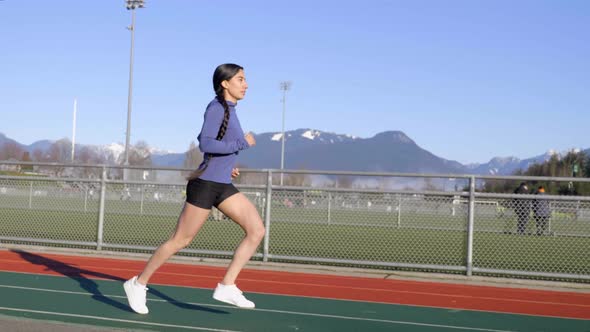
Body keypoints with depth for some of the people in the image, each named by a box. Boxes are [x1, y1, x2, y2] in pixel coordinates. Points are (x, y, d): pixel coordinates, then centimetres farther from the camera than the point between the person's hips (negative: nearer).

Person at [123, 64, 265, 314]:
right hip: (205, 184, -9)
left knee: (257, 230, -5)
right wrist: (242, 143, -19)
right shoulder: (216, 108, -13)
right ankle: (138, 284, 18)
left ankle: (227, 287, -3)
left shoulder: (228, 110, 14)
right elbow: (205, 145, -25)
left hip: (223, 186, 9)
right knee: (180, 241, 1)